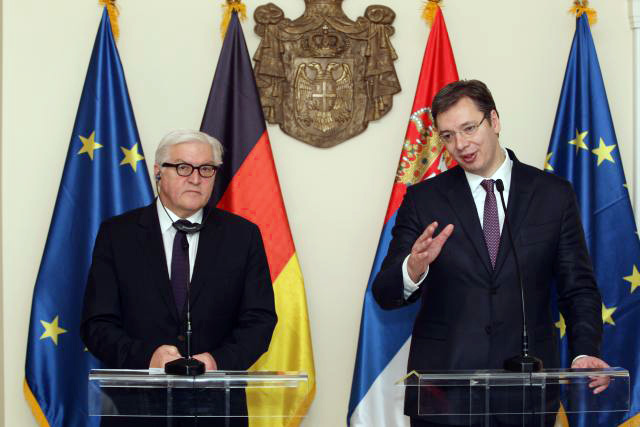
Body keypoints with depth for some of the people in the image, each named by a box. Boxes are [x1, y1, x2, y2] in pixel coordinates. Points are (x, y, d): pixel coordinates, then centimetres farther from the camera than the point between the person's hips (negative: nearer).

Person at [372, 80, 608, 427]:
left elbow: (578, 288, 5)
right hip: (441, 385, 0)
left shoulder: (554, 194, 4)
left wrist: (585, 353, -12)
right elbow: (385, 295, -2)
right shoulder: (423, 199, 3)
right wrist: (414, 268, -23)